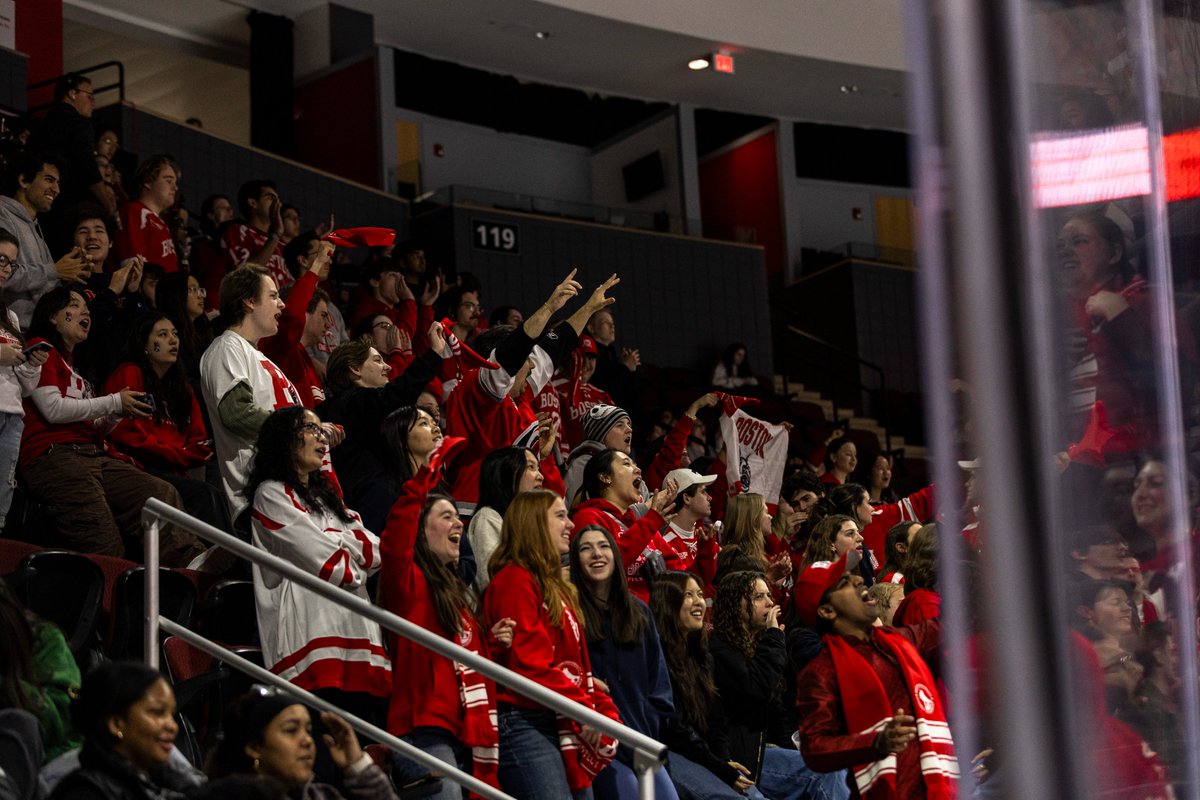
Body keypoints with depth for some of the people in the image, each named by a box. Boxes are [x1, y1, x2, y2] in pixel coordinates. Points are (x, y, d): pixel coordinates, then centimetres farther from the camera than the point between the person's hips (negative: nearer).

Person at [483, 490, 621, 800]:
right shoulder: (515, 581, -7)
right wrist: (583, 708, -16)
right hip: (528, 724, -10)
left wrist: (605, 710, 7)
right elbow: (530, 664, -16)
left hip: (566, 725, 10)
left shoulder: (557, 586, 22)